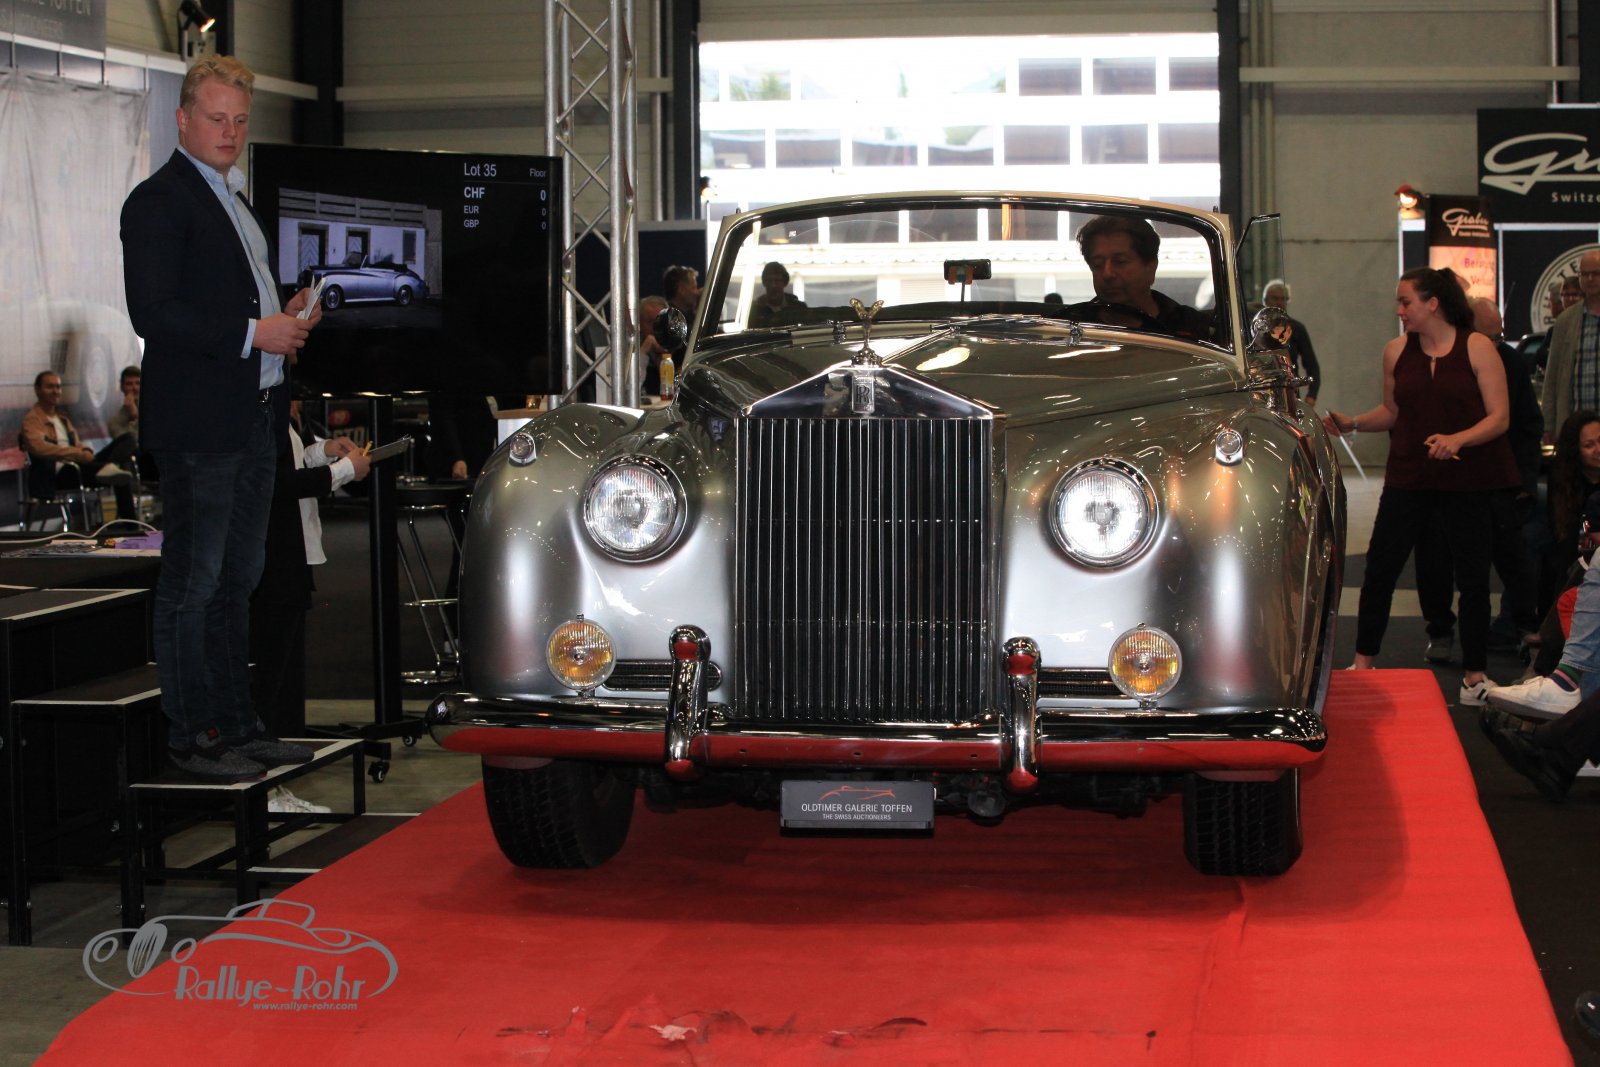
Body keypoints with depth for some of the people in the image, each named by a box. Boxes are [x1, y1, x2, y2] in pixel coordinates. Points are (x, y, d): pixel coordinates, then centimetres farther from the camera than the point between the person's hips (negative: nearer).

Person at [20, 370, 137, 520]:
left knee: (126, 440, -12)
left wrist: (86, 452, 0)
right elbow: (40, 448, -18)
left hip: (82, 464, 8)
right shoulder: (31, 419, 2)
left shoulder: (62, 416, 30)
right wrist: (79, 454, -24)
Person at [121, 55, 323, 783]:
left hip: (253, 417, 10)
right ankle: (190, 739, 1)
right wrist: (253, 332, -20)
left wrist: (287, 319, 8)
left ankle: (236, 724, 23)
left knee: (236, 579, 15)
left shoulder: (232, 199, 20)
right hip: (198, 423, -10)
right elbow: (152, 313, -19)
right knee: (192, 584, -4)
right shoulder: (158, 201, -10)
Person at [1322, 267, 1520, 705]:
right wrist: (1353, 422, -1)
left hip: (1468, 482, -3)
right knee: (1379, 567, 1)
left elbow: (1499, 417, -10)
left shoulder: (1477, 348, -6)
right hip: (1408, 479, 3)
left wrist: (1457, 439, -24)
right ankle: (1363, 662, 13)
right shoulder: (1397, 351, 5)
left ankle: (1474, 674, 12)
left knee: (1472, 577, 2)